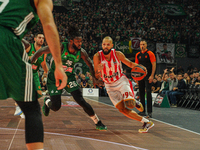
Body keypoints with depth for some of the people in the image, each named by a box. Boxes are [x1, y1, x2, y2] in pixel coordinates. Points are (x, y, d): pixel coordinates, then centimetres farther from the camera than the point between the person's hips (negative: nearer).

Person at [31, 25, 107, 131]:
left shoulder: (81, 52, -13)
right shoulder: (61, 47, -25)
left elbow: (90, 64, 7)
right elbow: (41, 51, -15)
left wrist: (94, 78, 9)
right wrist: (30, 63, -15)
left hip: (69, 77, 3)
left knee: (81, 101, -9)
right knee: (56, 107, -7)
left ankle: (98, 123, 4)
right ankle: (47, 101, 31)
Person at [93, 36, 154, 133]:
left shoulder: (117, 54, -14)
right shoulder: (97, 57, -16)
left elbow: (129, 63, 4)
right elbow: (96, 77, -13)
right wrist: (98, 70, -36)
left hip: (121, 81, -2)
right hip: (110, 86, 2)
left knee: (129, 104, -23)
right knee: (122, 109, -4)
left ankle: (136, 103, 15)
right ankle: (146, 123, 8)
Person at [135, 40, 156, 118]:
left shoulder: (150, 54, -3)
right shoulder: (137, 55, 12)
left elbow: (154, 65, -7)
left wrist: (152, 76, -14)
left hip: (148, 76, -5)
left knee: (148, 92, -10)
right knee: (141, 93, 7)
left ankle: (149, 111, -8)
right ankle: (143, 111, 14)